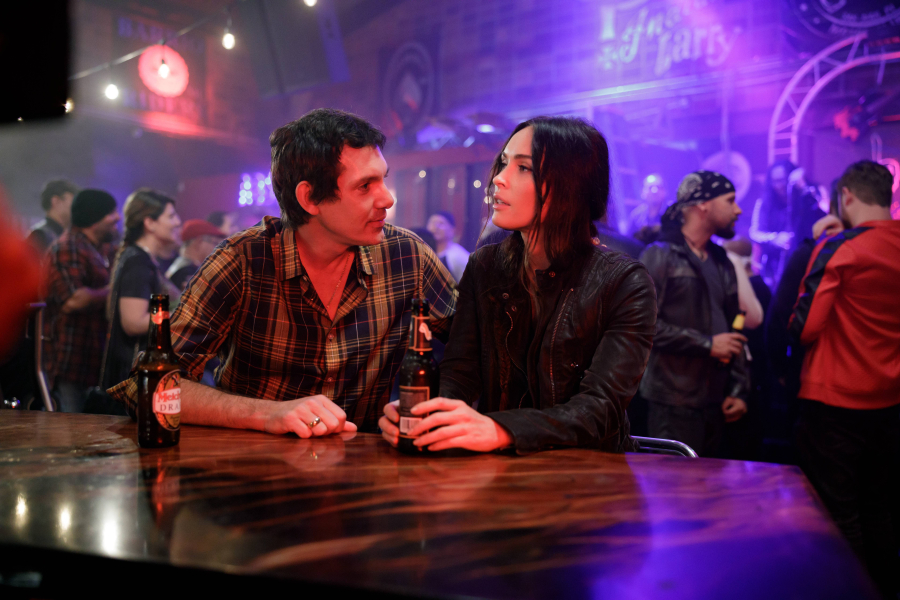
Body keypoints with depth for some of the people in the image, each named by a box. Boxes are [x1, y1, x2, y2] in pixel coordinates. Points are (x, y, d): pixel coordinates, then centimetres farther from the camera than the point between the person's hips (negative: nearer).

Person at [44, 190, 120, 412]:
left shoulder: (93, 251, 21)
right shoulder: (67, 249, -13)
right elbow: (73, 300, -26)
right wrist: (111, 291, -12)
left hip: (92, 360, 10)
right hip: (72, 364, -10)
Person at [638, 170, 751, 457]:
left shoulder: (722, 263, 20)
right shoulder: (660, 256, -4)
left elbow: (734, 331, 20)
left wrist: (739, 390, 11)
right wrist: (706, 344, -13)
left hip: (714, 400, 7)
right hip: (673, 402, -7)